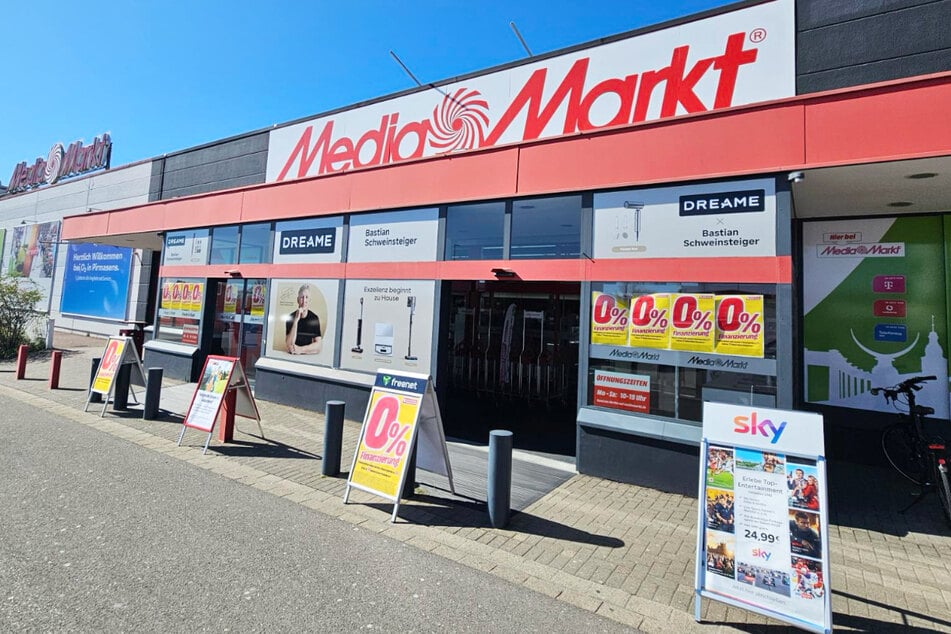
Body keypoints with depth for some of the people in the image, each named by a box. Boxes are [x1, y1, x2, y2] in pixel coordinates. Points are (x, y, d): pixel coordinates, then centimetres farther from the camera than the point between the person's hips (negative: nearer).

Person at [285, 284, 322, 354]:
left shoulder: (315, 318, 0)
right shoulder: (291, 317, -1)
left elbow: (319, 346, -2)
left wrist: (301, 349, -14)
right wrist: (296, 320, -15)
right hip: (293, 356, -1)